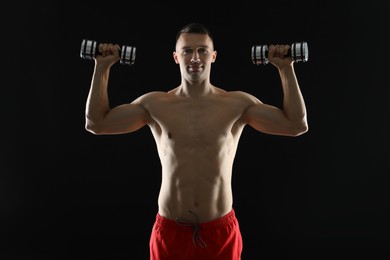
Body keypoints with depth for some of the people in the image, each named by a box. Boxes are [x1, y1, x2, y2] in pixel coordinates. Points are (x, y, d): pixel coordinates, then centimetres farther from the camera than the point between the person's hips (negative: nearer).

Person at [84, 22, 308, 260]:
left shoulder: (237, 103, -4)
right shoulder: (155, 104, -2)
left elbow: (297, 125, -4)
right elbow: (96, 123, 0)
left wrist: (286, 68, -5)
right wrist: (102, 66, -2)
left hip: (221, 229, 0)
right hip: (170, 230, 1)